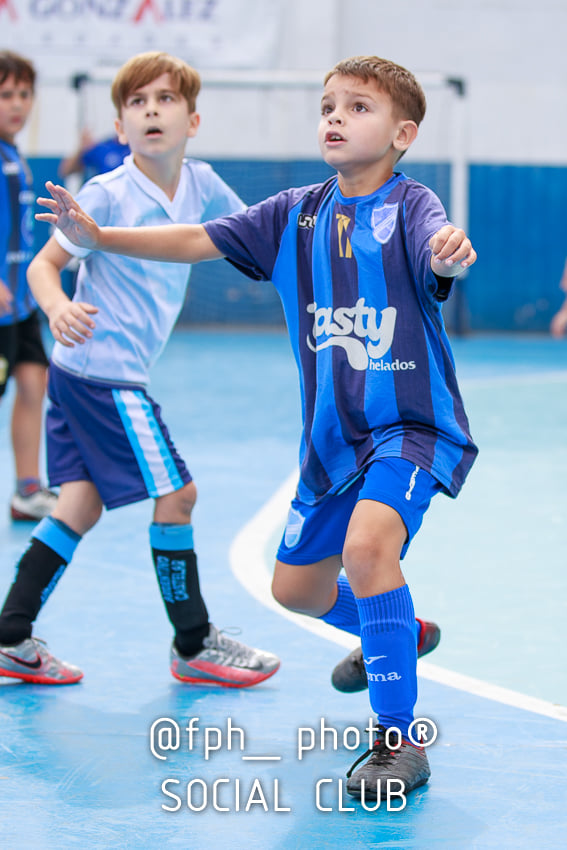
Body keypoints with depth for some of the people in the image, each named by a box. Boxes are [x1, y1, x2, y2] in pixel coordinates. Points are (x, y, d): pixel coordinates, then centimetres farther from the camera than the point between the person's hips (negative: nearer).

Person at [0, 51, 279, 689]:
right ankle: (194, 645, 8)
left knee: (82, 503, 10)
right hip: (103, 368, -8)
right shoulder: (106, 194, -16)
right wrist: (58, 307, -31)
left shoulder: (200, 185, 4)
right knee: (175, 495, -5)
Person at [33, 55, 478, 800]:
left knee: (367, 543, -33)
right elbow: (199, 241, 3)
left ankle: (400, 742, -22)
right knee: (295, 589, 17)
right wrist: (99, 237, -6)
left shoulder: (409, 206, -15)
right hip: (332, 435, 7)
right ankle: (391, 633, 51)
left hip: (411, 426, -7)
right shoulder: (295, 214, 2)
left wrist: (452, 253, -61)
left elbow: (440, 247, -37)